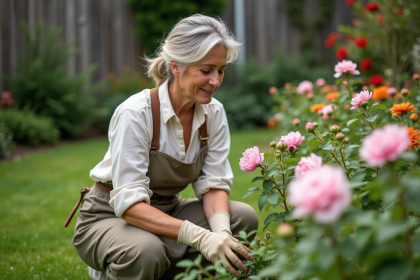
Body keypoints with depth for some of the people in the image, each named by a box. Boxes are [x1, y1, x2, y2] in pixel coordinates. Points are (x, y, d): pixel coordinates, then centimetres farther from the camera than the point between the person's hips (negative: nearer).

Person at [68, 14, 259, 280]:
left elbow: (213, 184, -7)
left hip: (168, 211, 6)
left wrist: (221, 231, -29)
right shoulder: (135, 114, -25)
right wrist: (200, 236, -42)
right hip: (110, 216, -6)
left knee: (243, 217, -17)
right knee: (145, 252, -38)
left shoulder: (214, 113, -7)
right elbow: (129, 203, -30)